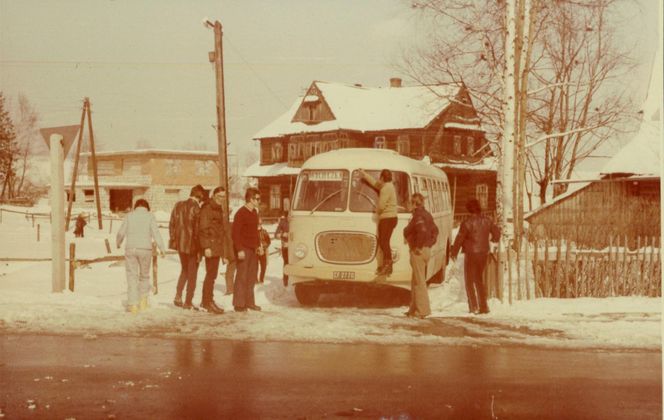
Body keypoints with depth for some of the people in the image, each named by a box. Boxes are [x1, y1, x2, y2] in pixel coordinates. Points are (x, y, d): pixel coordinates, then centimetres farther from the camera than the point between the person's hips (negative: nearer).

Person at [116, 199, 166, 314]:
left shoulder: (129, 216, 7)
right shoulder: (149, 216, 3)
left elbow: (121, 233, 5)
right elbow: (156, 233, -8)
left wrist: (118, 243, 25)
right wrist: (162, 248, -11)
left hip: (130, 249, 1)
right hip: (145, 249, -1)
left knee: (132, 277, 3)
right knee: (144, 276, 18)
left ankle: (133, 305, -4)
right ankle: (143, 300, 10)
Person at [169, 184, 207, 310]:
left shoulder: (178, 205, 2)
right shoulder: (197, 209, -16)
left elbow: (172, 224, 7)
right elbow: (197, 230, -16)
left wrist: (174, 239, 15)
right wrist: (199, 249, -10)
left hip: (180, 243, 6)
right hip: (192, 245, -6)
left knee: (184, 270, 23)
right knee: (192, 273, 7)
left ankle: (178, 296, 13)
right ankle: (188, 302, 10)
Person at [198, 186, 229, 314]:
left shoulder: (219, 209, 19)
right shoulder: (207, 208, -10)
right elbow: (203, 228, -16)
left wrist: (223, 251, 25)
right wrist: (206, 247, -23)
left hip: (218, 245, 9)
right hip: (211, 244, -9)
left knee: (211, 274, 12)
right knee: (211, 274, -8)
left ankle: (206, 301, 20)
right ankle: (208, 302, -4)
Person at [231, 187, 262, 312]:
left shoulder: (254, 212, 14)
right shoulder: (241, 213, -12)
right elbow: (235, 232, -15)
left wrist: (258, 245, 15)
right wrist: (239, 249, -19)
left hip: (253, 249, 8)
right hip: (244, 250, -8)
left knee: (251, 277, 11)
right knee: (242, 277, -5)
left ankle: (249, 302, 18)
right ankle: (239, 304, 0)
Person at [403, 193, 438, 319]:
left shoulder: (418, 216, -15)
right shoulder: (427, 215, 15)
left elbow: (422, 231, -29)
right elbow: (435, 231, 20)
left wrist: (418, 246, -18)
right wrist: (430, 243, 14)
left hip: (418, 252, -10)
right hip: (426, 250, 10)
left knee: (419, 281, -6)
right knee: (415, 281, 18)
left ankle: (422, 310, -5)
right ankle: (414, 308, 24)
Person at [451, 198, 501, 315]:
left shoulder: (467, 223, -14)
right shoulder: (487, 221, 2)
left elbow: (459, 238, -11)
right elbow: (497, 233, 11)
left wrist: (454, 252, 3)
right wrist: (492, 239, 34)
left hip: (471, 254, -5)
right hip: (483, 253, 5)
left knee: (469, 280, 6)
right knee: (478, 279, 18)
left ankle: (473, 307, 0)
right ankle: (483, 306, 13)